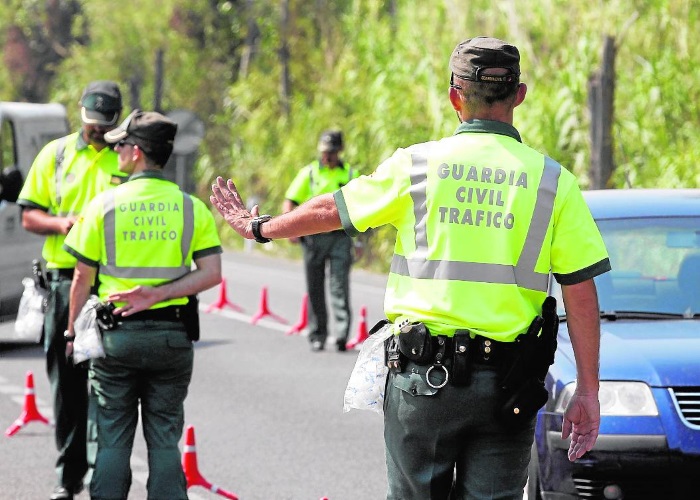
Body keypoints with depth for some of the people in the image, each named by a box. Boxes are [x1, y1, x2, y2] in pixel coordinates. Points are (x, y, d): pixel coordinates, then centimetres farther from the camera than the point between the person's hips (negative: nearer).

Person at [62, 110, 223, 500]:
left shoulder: (104, 205, -4)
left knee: (111, 444, 5)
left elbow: (83, 278, -1)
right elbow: (211, 274, -7)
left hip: (115, 335, -2)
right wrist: (157, 294, -9)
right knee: (165, 443, 8)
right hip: (173, 336, 2)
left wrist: (73, 330, 11)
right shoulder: (192, 208, 1)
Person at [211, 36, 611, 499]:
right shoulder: (555, 182, 0)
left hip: (422, 378, 0)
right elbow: (582, 296, -3)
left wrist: (257, 227, 30)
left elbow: (330, 211, 13)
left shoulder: (417, 166, 0)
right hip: (506, 388, 0)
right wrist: (588, 391, 2)